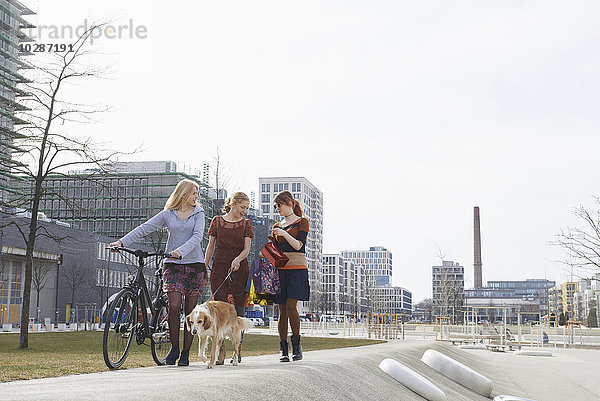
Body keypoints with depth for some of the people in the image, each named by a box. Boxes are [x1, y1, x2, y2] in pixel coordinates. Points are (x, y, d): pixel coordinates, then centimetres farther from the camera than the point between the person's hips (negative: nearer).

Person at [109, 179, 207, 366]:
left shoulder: (198, 213, 7)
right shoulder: (168, 214, 9)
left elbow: (197, 236, -9)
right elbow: (144, 228, 4)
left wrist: (181, 251, -25)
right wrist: (122, 242, -7)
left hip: (194, 264, 0)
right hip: (173, 266, 0)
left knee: (190, 311, 0)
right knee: (174, 306, -14)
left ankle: (185, 353, 8)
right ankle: (174, 348, 5)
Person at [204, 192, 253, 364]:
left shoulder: (246, 224, 9)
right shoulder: (217, 221, 10)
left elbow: (246, 249, 2)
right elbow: (211, 247, 12)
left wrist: (238, 259, -18)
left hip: (239, 268, 0)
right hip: (219, 267, 0)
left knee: (237, 310, -1)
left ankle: (238, 350, 10)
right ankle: (221, 351, -5)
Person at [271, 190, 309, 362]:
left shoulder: (302, 222, 4)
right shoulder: (277, 226, 19)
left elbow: (298, 245, -9)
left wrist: (284, 233, -21)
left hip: (297, 269, -4)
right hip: (280, 269, 4)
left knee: (291, 306, -16)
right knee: (282, 310, 0)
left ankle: (297, 345, -2)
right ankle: (283, 349, 4)